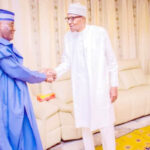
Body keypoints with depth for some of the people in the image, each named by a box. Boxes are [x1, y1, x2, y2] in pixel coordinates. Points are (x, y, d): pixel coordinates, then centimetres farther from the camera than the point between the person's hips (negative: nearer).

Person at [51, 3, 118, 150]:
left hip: (100, 86, -3)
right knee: (84, 122, 13)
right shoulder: (68, 36, 2)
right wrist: (56, 72, -15)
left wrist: (114, 85, -5)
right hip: (80, 88, 3)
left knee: (105, 123, 4)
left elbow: (111, 61, -3)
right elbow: (67, 62, 4)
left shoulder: (99, 32, -8)